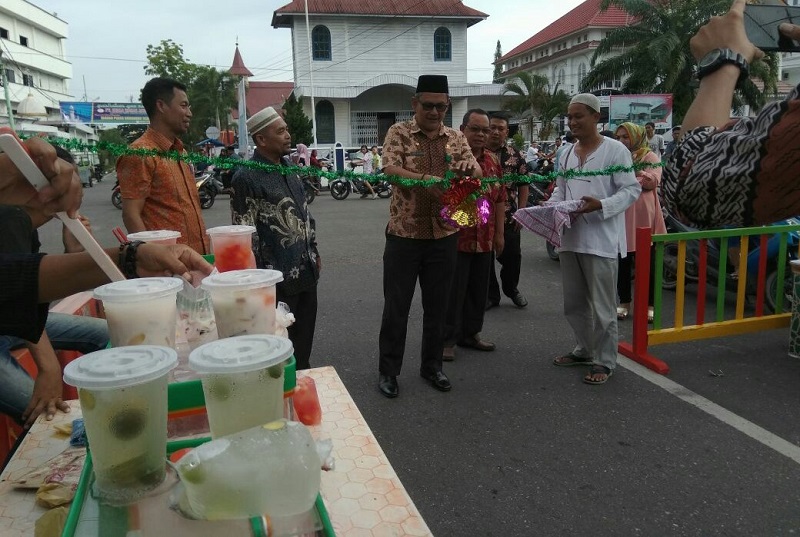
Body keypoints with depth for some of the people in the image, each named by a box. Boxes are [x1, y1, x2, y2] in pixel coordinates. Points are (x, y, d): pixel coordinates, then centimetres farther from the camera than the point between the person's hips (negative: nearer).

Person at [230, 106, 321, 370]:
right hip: (278, 277, -8)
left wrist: (314, 250, 18)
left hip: (306, 270, 8)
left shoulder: (289, 167, 11)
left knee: (304, 339, 19)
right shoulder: (247, 177, -14)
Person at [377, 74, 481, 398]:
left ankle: (432, 365, 28)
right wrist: (427, 180, -34)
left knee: (437, 305, 12)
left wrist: (469, 170, -26)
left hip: (443, 235, 3)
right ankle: (388, 370, 19)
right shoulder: (399, 132, -3)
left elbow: (477, 172, -2)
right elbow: (390, 169, -18)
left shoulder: (456, 138, 7)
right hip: (404, 233, -3)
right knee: (396, 305, 5)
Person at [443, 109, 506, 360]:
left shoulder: (493, 160, 11)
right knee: (453, 291, 1)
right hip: (455, 237, -6)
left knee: (479, 290, 15)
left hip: (485, 239, 6)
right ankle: (447, 340, 13)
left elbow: (500, 198, 14)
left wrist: (499, 233, 12)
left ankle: (471, 333, 30)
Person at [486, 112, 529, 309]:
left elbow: (523, 184, 7)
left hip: (509, 218, 1)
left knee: (512, 256, 6)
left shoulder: (514, 155, 4)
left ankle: (511, 289, 33)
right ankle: (490, 294, 25)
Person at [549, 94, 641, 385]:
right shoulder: (566, 153, 12)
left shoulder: (615, 150, -7)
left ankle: (605, 361, 15)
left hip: (601, 239, -7)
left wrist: (601, 205, -24)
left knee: (602, 306, 2)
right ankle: (584, 350, 34)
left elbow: (631, 190, -10)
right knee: (574, 303, 16)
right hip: (570, 237, 7)